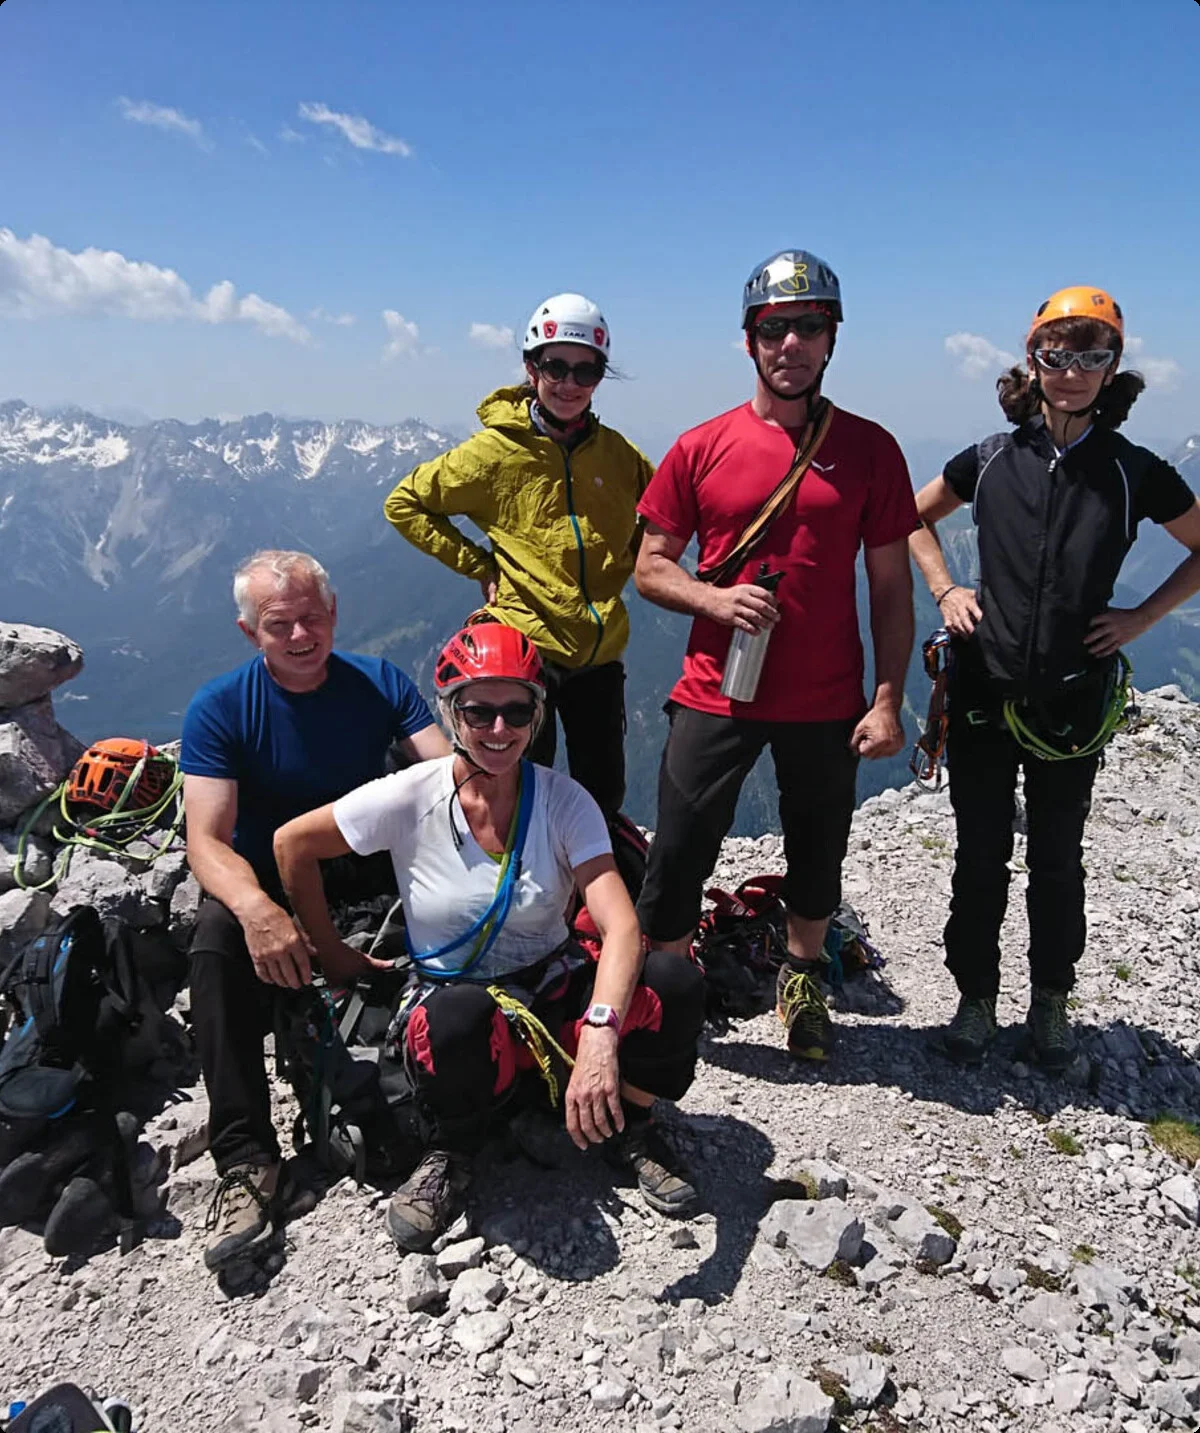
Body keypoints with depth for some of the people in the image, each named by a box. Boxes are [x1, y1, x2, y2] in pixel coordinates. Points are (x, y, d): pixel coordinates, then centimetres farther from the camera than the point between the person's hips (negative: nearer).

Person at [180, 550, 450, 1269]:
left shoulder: (380, 684, -3)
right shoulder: (219, 709, -9)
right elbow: (207, 840, -18)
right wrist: (256, 907, -41)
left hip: (368, 872, 2)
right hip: (264, 881, -2)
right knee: (217, 941, -33)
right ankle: (246, 1159, -25)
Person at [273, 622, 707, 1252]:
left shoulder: (563, 801, -13)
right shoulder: (410, 799, -14)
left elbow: (620, 925, -24)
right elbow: (292, 843, -1)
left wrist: (600, 1036, -41)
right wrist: (333, 958, 2)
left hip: (553, 988, 1)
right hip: (454, 995, -1)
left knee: (675, 981, -27)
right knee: (460, 1018, -39)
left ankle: (630, 1130, 4)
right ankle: (452, 1153, -3)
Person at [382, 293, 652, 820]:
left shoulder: (616, 452, 3)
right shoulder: (496, 450, -7)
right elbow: (405, 504, 2)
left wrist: (624, 565, 5)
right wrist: (480, 566, -4)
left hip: (600, 652, 4)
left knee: (604, 796, 14)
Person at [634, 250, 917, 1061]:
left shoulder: (870, 449, 0)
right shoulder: (702, 449, 0)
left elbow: (891, 586, 2)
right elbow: (651, 569, 3)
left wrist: (888, 701, -4)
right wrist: (715, 599, -17)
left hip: (827, 704, 1)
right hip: (716, 694, -1)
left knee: (819, 856, 16)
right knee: (679, 854, 2)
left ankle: (803, 980, 41)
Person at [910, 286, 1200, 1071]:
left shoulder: (1135, 473, -4)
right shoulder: (990, 461, -2)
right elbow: (915, 518, 15)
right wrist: (945, 590, 2)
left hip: (1074, 702, 0)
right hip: (984, 692, 0)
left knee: (1057, 860, 13)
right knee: (981, 858, 10)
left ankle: (1051, 1000, 33)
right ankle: (977, 998, 27)